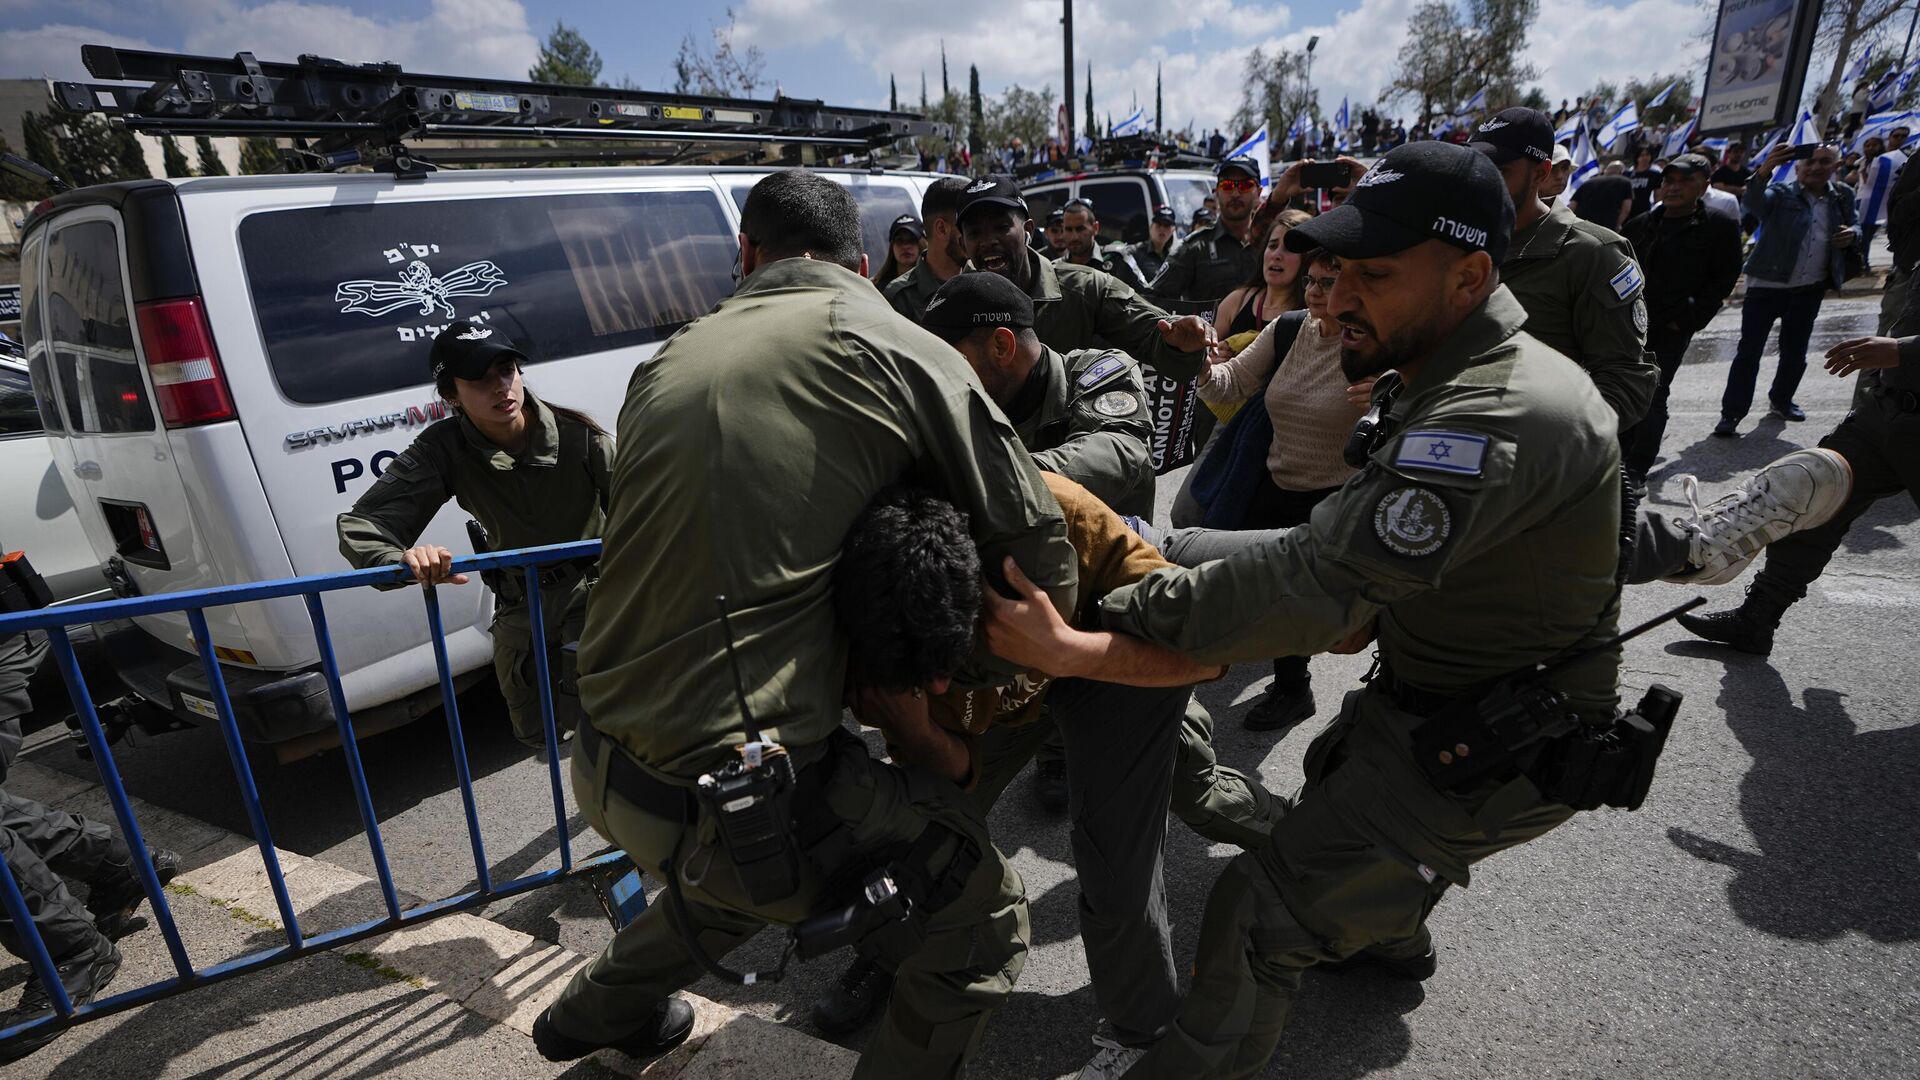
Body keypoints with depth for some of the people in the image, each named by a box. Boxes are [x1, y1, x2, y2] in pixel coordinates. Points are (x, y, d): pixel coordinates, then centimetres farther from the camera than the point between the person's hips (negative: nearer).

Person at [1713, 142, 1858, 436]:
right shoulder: (1781, 194, -6)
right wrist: (1764, 170, -46)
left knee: (1795, 351, 15)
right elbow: (1754, 204, -28)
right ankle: (1731, 414, -4)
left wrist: (1852, 234, -3)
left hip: (1809, 290, 5)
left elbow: (1852, 226, 22)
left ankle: (1781, 400, 34)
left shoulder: (1842, 196, 8)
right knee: (1749, 351, -6)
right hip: (1767, 285, -5)